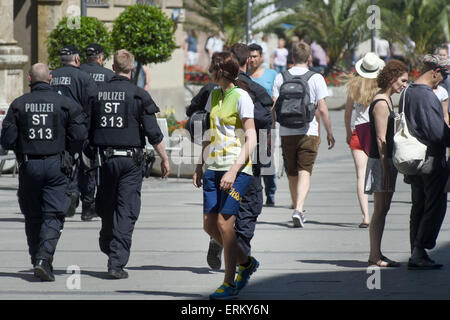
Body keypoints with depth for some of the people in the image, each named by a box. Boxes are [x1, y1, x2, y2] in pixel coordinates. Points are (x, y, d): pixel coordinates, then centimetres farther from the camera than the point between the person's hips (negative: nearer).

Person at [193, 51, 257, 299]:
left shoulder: (241, 98, -9)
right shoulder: (214, 96, 14)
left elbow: (251, 138, -13)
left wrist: (234, 170, -20)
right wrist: (199, 166, 17)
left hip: (237, 168, -7)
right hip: (213, 166, 7)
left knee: (224, 222, -11)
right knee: (209, 224, 1)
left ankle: (230, 283, -3)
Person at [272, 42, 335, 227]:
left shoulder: (281, 78, 3)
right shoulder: (316, 78, -4)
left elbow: (274, 107, 0)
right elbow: (322, 108, -5)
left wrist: (270, 129, 9)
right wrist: (329, 133, 4)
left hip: (286, 132, 3)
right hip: (308, 132, -3)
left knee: (292, 174, 15)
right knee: (304, 172, -6)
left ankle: (298, 211, 25)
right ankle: (298, 210, -25)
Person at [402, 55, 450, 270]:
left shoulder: (407, 93, 10)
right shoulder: (427, 96, -19)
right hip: (432, 160, -9)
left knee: (418, 208, 13)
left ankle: (417, 254, 15)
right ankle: (419, 253, -7)